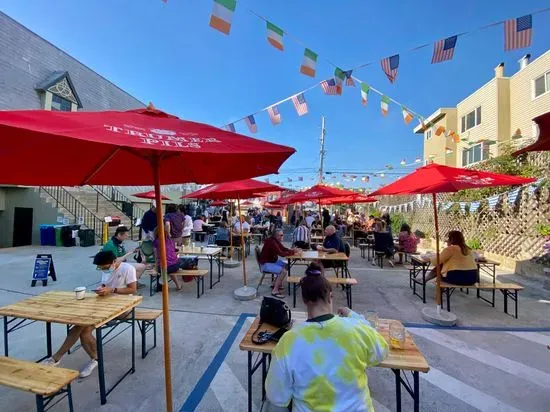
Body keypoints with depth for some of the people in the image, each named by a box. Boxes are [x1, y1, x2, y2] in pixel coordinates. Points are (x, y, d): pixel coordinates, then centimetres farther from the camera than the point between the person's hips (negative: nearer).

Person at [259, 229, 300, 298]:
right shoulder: (271, 242, -28)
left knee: (286, 265, 12)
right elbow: (281, 254, -31)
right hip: (266, 264, -10)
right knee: (283, 271, -22)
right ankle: (275, 291, -14)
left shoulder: (276, 241, 3)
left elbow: (284, 249, 9)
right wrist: (293, 252, -21)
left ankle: (276, 284, 19)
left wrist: (292, 250, -10)